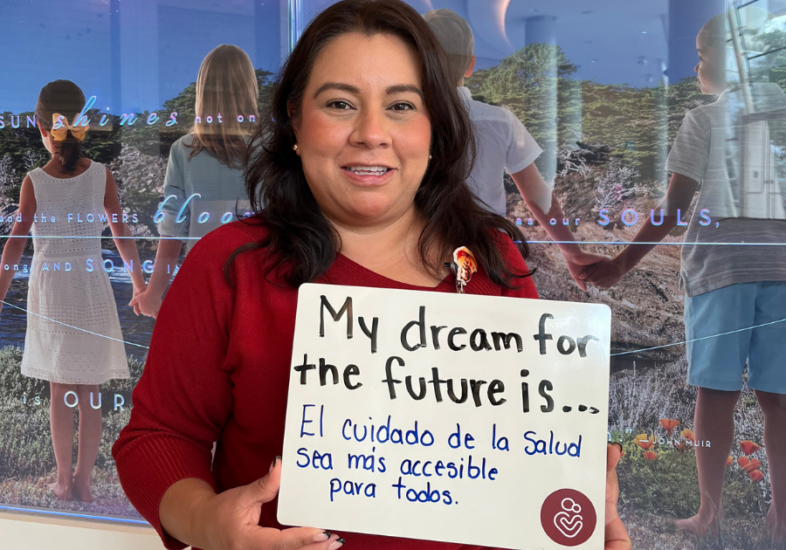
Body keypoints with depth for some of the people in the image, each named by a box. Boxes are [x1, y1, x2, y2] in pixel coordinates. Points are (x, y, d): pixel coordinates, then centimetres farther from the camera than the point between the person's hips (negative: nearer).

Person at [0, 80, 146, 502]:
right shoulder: (102, 175, -5)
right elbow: (122, 234, 0)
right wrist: (139, 283, 10)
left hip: (50, 287, 0)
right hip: (91, 288, 0)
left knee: (60, 391, 8)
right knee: (91, 393, 7)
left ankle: (64, 481, 16)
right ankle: (83, 480, 13)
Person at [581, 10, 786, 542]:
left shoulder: (704, 119, 1)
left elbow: (673, 208, -5)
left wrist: (622, 264, -2)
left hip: (720, 263, -3)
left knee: (717, 392, 0)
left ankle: (710, 512, 3)